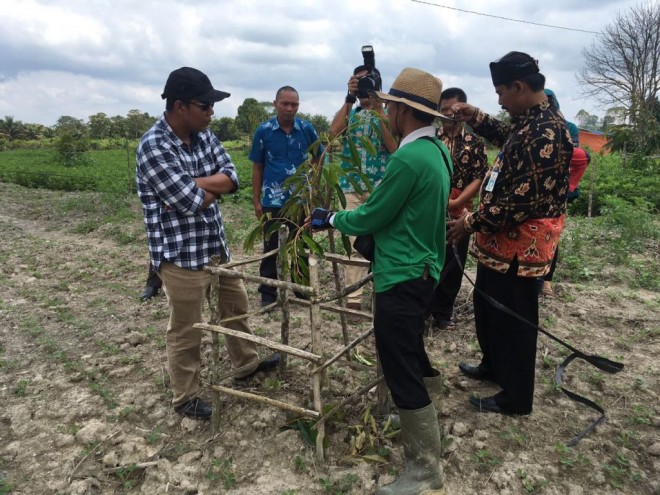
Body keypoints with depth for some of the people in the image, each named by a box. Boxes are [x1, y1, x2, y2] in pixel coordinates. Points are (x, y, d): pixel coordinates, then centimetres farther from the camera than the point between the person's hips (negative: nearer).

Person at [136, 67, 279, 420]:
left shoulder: (203, 134, 4)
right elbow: (191, 202, -26)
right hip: (181, 254, -8)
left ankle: (247, 363, 46)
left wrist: (193, 184, -18)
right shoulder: (153, 146, -21)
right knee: (186, 329, 7)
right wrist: (212, 186, -6)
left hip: (215, 243, 8)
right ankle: (185, 397, 28)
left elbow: (231, 178, -4)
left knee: (236, 303, 23)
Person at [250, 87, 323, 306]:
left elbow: (318, 157, 13)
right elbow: (257, 167, 1)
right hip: (272, 200, -1)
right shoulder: (264, 131, -4)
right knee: (271, 248, 6)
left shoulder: (306, 129, -1)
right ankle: (268, 293, 18)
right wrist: (256, 201, -1)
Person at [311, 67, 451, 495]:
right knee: (412, 353, 26)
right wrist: (367, 224, 17)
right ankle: (427, 413, 48)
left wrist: (332, 219, 0)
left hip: (401, 280, -10)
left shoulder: (408, 158, -23)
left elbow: (370, 218, -16)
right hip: (424, 271, 10)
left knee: (402, 372, 0)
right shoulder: (438, 150, 7)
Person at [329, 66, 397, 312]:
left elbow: (394, 148, -10)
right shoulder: (348, 113, 12)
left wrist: (379, 110, -12)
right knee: (353, 242, 0)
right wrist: (350, 98, -13)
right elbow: (334, 131, -11)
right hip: (351, 186, 1)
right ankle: (353, 297, 4)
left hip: (381, 186, -1)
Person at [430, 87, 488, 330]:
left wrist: (455, 202, -16)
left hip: (458, 214, 0)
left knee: (453, 264, 9)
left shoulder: (475, 142, 3)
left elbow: (479, 178, -3)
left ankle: (444, 311, 26)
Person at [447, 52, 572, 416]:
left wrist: (473, 223, -18)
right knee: (487, 306, 24)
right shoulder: (529, 122, 7)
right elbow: (508, 138, 31)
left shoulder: (546, 132, -25)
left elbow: (524, 199, -27)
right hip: (501, 239, 10)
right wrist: (476, 118, 16)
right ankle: (493, 365, 46)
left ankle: (515, 398, 25)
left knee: (513, 319, 5)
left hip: (519, 244, -10)